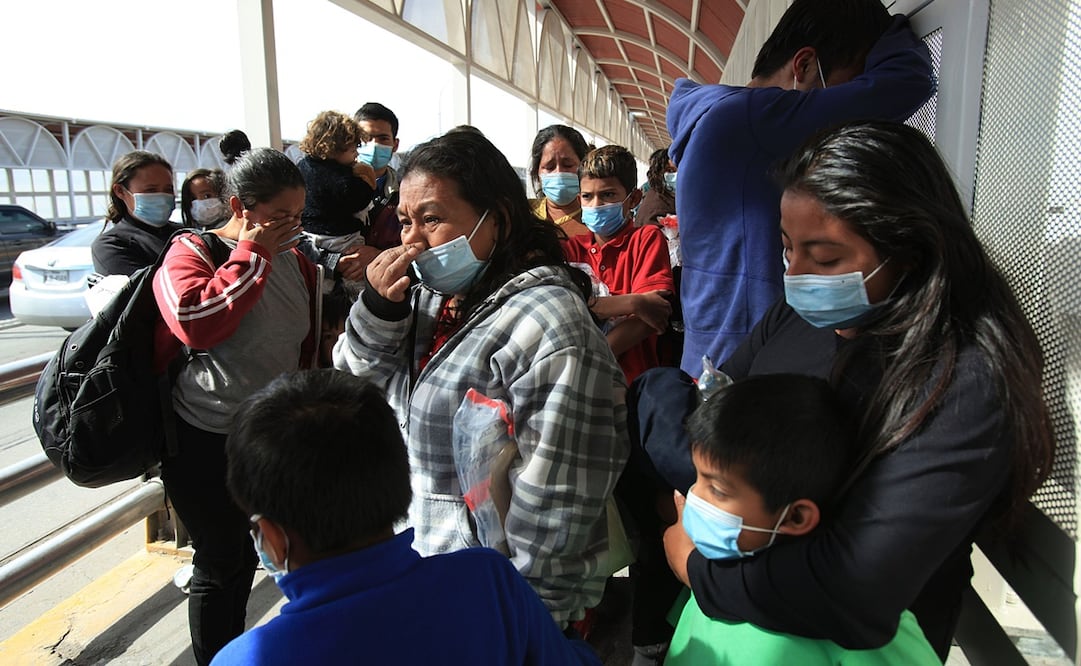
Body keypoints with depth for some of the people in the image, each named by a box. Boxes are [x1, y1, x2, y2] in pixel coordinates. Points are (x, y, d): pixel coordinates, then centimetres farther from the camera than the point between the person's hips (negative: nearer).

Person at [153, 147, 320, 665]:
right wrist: (253, 254, -25)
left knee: (243, 551, 21)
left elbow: (309, 344, 16)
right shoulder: (191, 252, -12)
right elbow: (196, 322, -34)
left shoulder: (292, 258, 5)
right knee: (219, 564, 5)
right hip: (205, 442, -6)